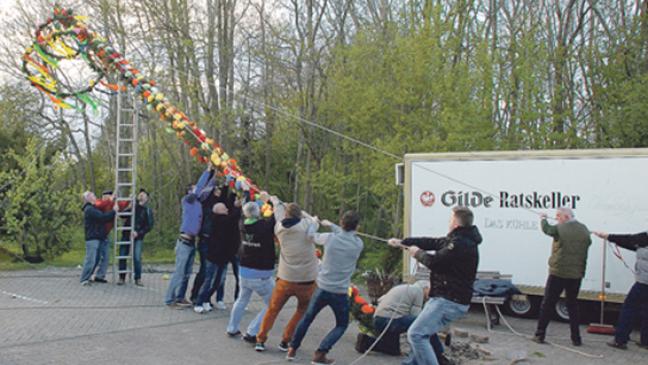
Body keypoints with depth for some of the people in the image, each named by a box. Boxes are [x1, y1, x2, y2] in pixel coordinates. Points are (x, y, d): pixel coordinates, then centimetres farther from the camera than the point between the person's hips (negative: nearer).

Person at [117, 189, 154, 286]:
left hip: (138, 237, -2)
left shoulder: (148, 211, 6)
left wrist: (138, 233, -13)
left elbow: (149, 226, 0)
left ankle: (138, 279, 0)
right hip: (126, 235, 2)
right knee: (122, 256, -1)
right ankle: (122, 278, 7)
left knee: (137, 258, -10)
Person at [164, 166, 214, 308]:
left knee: (187, 273, 11)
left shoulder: (198, 202, 12)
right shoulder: (187, 200, -6)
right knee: (179, 272, -5)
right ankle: (169, 299, 1)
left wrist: (212, 172, 9)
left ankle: (180, 297, 20)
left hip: (192, 242, 7)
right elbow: (199, 187, -17)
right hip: (184, 241, -7)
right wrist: (208, 171, -12)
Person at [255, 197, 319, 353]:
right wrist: (298, 211, 16)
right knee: (302, 311, 20)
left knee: (273, 309, 19)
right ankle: (285, 341, 21)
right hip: (307, 280, -2)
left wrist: (276, 201, 38)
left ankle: (260, 340, 21)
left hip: (285, 279, 2)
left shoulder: (280, 228, -2)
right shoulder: (307, 226, -12)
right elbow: (315, 222, 10)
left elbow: (280, 215, 19)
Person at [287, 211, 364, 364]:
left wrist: (314, 222, 29)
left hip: (322, 288, 2)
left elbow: (312, 235, 10)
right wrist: (331, 225, 21)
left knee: (307, 318, 22)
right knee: (342, 325, 18)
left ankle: (292, 349, 31)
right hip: (340, 293, -2)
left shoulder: (330, 238, -9)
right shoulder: (358, 244, -8)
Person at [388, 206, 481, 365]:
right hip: (445, 298, 11)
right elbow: (431, 242, 19)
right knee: (420, 332, 23)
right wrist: (401, 242, 21)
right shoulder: (458, 239, 13)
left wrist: (418, 253, -1)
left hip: (449, 302, -11)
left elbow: (434, 262, -22)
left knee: (416, 334, -14)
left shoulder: (461, 244, -21)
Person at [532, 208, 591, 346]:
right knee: (573, 305, 14)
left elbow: (546, 229, 7)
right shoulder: (584, 230, 3)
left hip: (557, 273, -4)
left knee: (547, 304, 4)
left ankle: (540, 335, 7)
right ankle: (576, 338, 14)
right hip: (576, 274, 4)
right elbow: (588, 243, 14)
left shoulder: (560, 229, -11)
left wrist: (543, 219, 27)